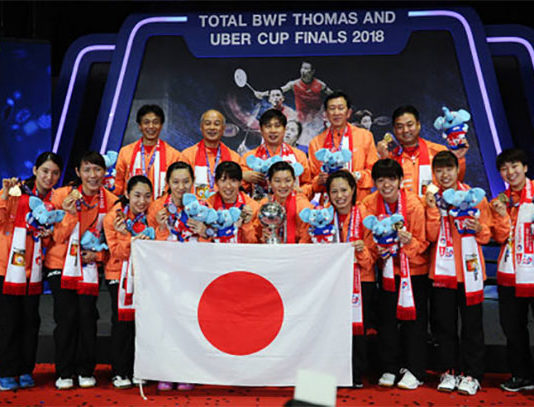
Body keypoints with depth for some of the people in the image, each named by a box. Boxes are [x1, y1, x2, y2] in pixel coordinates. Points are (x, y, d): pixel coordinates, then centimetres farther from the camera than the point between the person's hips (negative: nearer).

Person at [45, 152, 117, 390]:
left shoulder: (110, 201, -1)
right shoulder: (63, 196, -6)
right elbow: (58, 237, -7)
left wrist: (97, 254, -7)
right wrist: (69, 214, -22)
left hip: (89, 267, 1)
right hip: (62, 264, -1)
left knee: (87, 315, -4)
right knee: (66, 316, -5)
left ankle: (86, 371, 11)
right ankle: (64, 372, 9)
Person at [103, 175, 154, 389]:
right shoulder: (113, 216, -8)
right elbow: (116, 251, -12)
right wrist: (132, 240, -30)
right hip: (120, 275, -2)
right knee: (122, 323, -4)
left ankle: (135, 370, 13)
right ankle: (119, 372, 8)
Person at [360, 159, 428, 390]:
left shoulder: (413, 204, -17)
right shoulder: (369, 204, -8)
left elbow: (422, 243, -11)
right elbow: (368, 239, 1)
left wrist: (409, 241, -31)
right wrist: (376, 248, -19)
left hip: (414, 269, -3)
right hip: (387, 269, 3)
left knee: (413, 319, 0)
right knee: (386, 319, 6)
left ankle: (414, 371, 10)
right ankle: (389, 369, 18)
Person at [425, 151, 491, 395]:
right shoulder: (431, 199, 7)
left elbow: (486, 236, 5)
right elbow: (431, 236, -3)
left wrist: (478, 228, -16)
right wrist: (432, 209, -13)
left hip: (469, 270, -2)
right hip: (442, 271, 2)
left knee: (471, 324, 2)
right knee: (444, 323, 7)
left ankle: (471, 374, 11)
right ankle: (448, 372, 18)